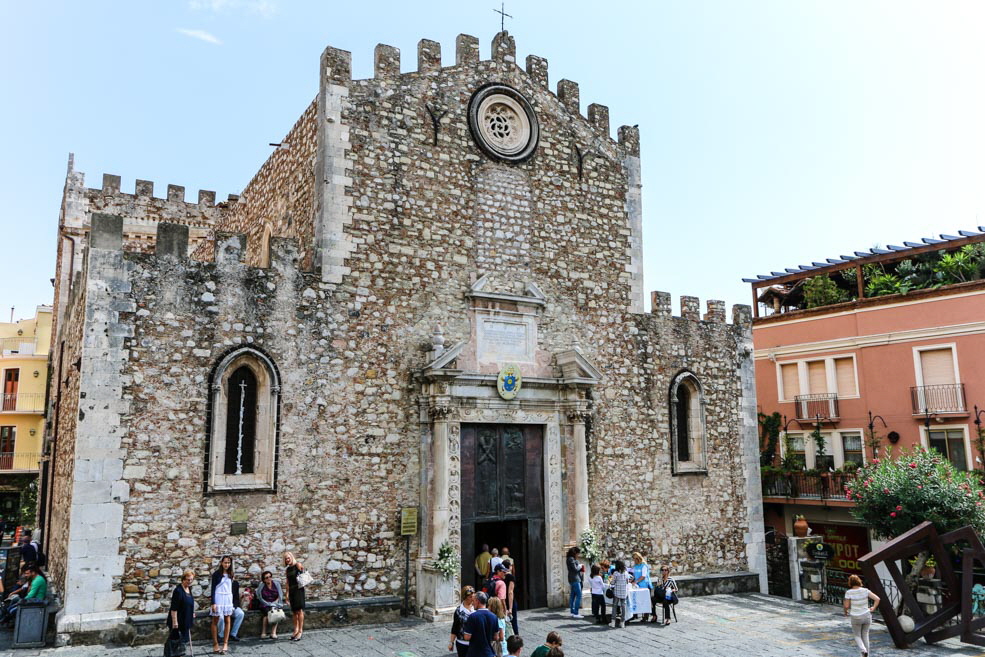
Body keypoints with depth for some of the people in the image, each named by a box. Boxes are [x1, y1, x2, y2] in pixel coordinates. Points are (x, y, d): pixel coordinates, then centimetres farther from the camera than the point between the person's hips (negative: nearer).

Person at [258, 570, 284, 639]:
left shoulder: (276, 583, -1)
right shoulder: (261, 585, -4)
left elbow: (280, 595, 1)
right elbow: (260, 598, -3)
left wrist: (274, 603, -12)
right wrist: (269, 604, -10)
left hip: (276, 603, 1)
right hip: (265, 605, -1)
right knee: (268, 612, -30)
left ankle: (273, 632, -28)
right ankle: (263, 632, -23)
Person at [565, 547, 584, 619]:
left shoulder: (571, 559, 16)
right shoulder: (571, 559, -15)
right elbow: (575, 569, -19)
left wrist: (580, 568, 6)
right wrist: (580, 566, -3)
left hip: (572, 579, 10)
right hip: (575, 579, -10)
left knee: (573, 595, 12)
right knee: (579, 595, -10)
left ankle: (572, 612, 17)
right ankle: (576, 613, -12)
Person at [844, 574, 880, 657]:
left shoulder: (849, 592, -17)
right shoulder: (865, 590, -10)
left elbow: (846, 606, -14)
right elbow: (877, 599, -13)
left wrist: (845, 612, 8)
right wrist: (873, 608, 2)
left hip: (855, 618, -3)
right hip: (866, 616, 3)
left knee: (857, 636, 17)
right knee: (865, 635, 23)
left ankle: (863, 650, -9)